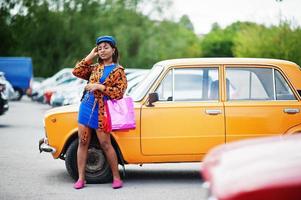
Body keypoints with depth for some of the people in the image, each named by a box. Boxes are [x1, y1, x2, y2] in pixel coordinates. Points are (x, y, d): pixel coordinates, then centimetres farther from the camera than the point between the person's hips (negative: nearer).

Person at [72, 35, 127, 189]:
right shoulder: (95, 68, 16)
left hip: (101, 111, -5)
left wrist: (101, 87, -16)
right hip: (86, 107, 5)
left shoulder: (118, 71, 0)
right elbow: (76, 72, 6)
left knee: (105, 144, -5)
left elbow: (119, 92, -8)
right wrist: (90, 56, 6)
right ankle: (80, 178, 8)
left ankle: (116, 177, 6)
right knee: (83, 142, 3)